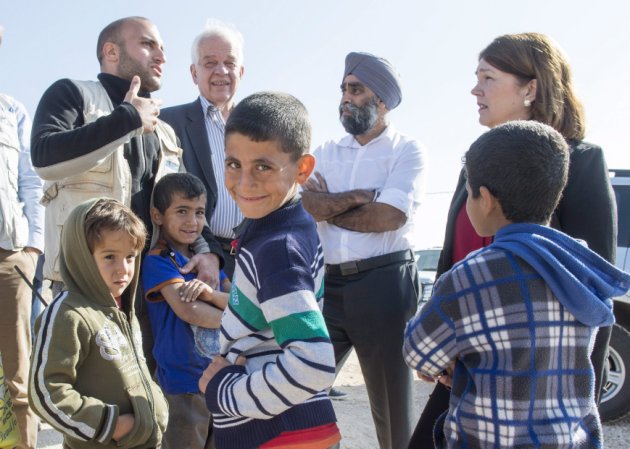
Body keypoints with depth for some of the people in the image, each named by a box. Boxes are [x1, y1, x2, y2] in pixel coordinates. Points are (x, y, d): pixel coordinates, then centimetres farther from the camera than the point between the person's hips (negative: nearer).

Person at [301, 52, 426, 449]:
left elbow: (389, 216, -15)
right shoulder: (328, 152, 13)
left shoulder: (408, 151, -1)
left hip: (384, 283, -4)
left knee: (391, 405, 8)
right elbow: (304, 203, -2)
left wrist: (327, 208, -3)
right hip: (328, 282, 5)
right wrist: (358, 197, -11)